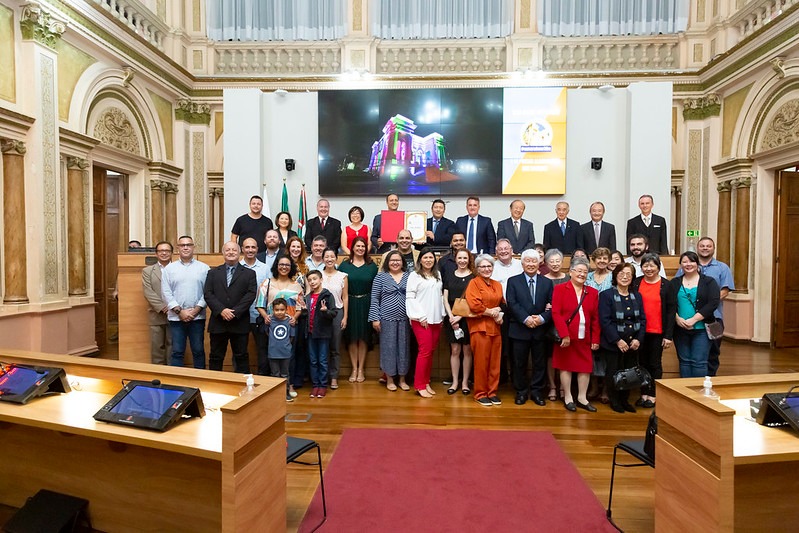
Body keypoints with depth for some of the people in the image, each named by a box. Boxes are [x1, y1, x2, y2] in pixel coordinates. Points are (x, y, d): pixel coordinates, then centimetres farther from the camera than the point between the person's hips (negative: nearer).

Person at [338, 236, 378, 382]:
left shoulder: (372, 265, 5)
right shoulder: (344, 265, 5)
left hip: (366, 304, 0)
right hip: (349, 304, 0)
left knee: (363, 337, 4)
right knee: (352, 337, 4)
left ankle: (361, 369, 16)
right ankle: (354, 369, 16)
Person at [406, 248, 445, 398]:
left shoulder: (438, 275, 13)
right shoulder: (414, 275, -3)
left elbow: (440, 296, 15)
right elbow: (410, 297, -7)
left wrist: (442, 315, 8)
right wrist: (421, 317, -10)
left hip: (436, 319, 5)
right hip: (421, 319, -5)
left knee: (431, 351, 9)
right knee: (425, 351, -7)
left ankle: (426, 382, 20)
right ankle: (419, 385, 5)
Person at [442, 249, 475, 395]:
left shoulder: (473, 277, -1)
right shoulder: (449, 275, 7)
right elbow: (445, 298, 5)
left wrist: (460, 317, -12)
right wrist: (451, 317, -6)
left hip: (467, 318, -2)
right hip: (451, 318, 2)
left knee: (467, 350, 5)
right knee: (455, 350, 5)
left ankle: (465, 382, 16)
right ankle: (454, 382, 15)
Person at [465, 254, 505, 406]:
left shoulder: (498, 285, 16)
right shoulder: (474, 283, -3)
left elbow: (502, 304, 19)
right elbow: (474, 305, -14)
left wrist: (500, 314, 0)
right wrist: (491, 312, -9)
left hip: (496, 327, 6)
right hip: (480, 327, -6)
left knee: (495, 362, 9)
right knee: (481, 362, 0)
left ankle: (492, 392, 22)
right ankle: (480, 393, 13)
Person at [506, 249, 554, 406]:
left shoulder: (547, 283, 8)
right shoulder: (513, 281, 2)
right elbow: (512, 304, -7)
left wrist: (542, 318, -14)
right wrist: (526, 319, -18)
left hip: (541, 329, 2)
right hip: (520, 329, -2)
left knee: (540, 363, 10)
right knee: (519, 363, 7)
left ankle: (537, 392, 23)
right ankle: (521, 392, 20)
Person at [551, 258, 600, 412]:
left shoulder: (592, 292, 10)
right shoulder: (560, 289, -3)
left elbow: (595, 318, 8)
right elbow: (556, 313, -10)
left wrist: (595, 340, 3)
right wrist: (564, 334, -16)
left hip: (585, 338, 4)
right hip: (566, 337, -3)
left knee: (585, 367, 6)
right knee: (565, 366, 5)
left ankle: (582, 398, 20)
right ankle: (568, 398, 18)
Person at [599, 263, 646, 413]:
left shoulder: (637, 296, 11)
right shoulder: (606, 295, -6)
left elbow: (642, 319, 8)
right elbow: (604, 320, -12)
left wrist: (638, 339, -5)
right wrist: (617, 340, -16)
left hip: (633, 344, 4)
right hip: (613, 343, -4)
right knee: (613, 373, 3)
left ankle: (625, 400, 25)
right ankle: (614, 401, 20)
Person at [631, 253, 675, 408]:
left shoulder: (666, 285, -1)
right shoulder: (636, 283, 3)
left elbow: (671, 310, -2)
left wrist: (668, 335, -7)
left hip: (658, 332, -2)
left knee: (655, 364, 8)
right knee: (642, 362, 10)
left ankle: (653, 395, 18)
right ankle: (644, 394, 21)